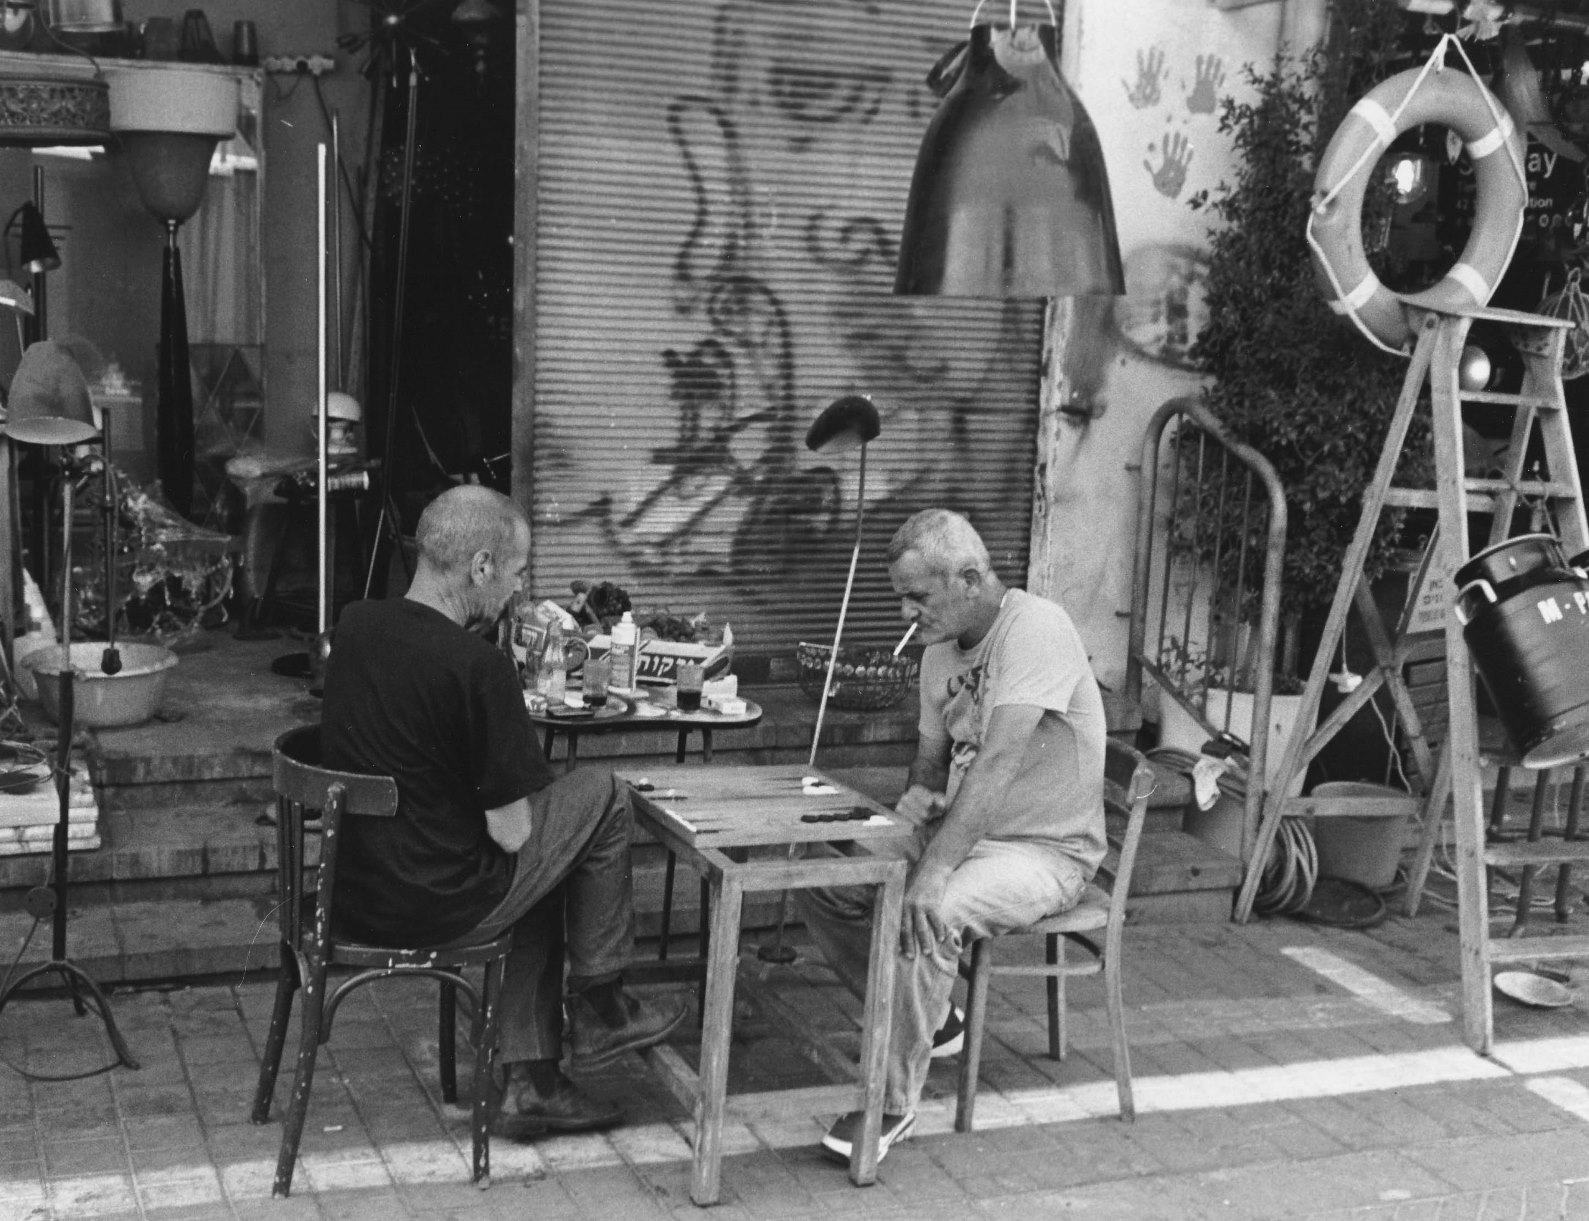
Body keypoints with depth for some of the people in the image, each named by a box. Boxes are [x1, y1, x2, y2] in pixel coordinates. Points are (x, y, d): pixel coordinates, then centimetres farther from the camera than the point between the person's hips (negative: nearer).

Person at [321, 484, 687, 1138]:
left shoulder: (352, 625, 0)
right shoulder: (476, 664, -23)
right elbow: (510, 833, -17)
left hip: (350, 898, 8)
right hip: (438, 907, -8)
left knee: (540, 864, 29)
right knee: (601, 796, 8)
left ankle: (531, 1079, 27)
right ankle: (598, 1009, 21)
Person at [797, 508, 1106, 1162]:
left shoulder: (1035, 627, -22)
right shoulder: (940, 651, 6)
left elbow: (998, 761, -31)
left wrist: (936, 870, -37)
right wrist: (919, 795, -9)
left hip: (1047, 850, -8)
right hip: (960, 833, 9)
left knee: (927, 915, -34)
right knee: (819, 882, -4)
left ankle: (894, 1103, -17)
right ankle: (926, 1020, 13)